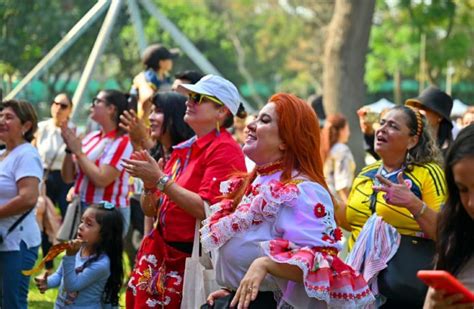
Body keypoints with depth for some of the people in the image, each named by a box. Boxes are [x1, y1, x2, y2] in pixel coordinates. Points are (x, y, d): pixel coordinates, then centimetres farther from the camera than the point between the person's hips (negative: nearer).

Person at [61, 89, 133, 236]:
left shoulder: (122, 142, -11)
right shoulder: (91, 137, 9)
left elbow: (101, 179, -20)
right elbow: (68, 177, 12)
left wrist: (78, 151, -11)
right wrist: (70, 149, -3)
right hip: (81, 208, 7)